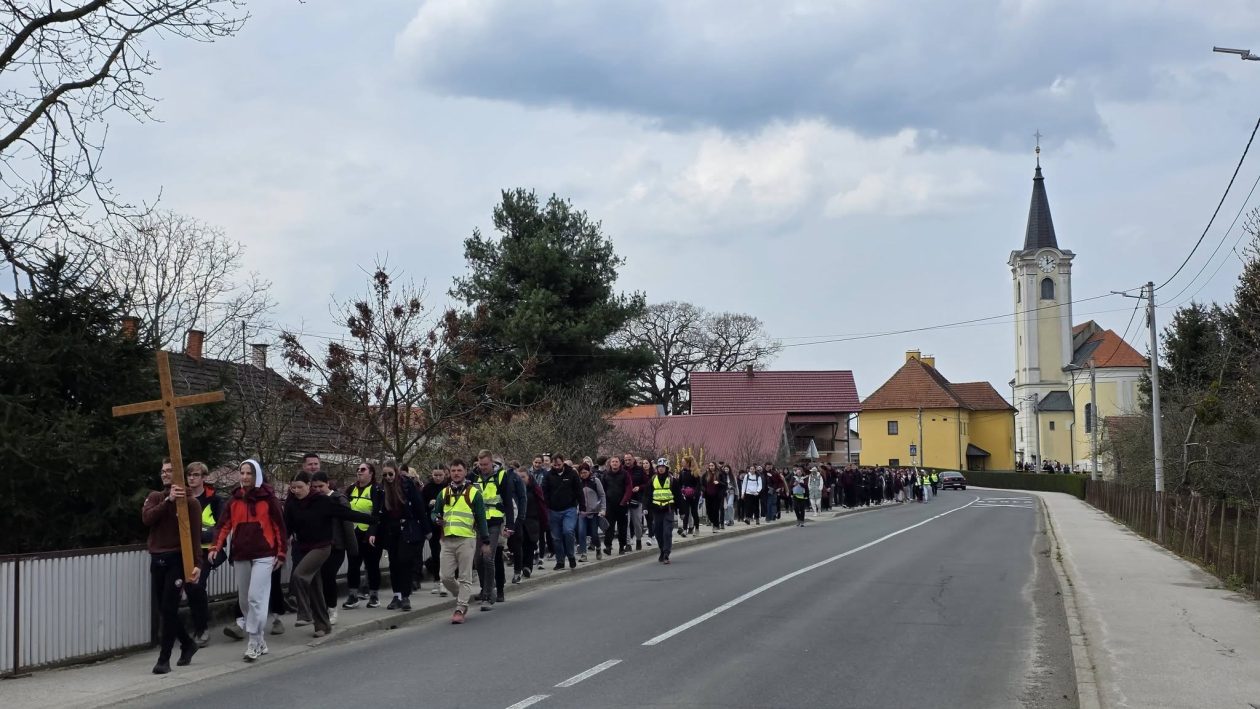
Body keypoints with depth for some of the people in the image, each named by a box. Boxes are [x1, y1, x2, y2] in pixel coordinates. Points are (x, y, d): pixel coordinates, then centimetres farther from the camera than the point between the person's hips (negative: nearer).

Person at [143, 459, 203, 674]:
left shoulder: (190, 502, -3)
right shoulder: (155, 497, 10)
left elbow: (195, 535, -10)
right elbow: (146, 518, -10)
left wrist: (197, 564, -19)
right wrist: (168, 500, -21)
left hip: (177, 559, -5)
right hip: (156, 559, 5)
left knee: (169, 609, -9)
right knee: (161, 608, 9)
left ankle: (164, 659, -4)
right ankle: (188, 644, 29)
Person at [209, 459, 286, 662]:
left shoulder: (267, 498, -2)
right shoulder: (234, 500, 9)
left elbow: (279, 526, 0)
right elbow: (225, 525, 4)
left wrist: (281, 553, -2)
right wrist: (216, 547, -10)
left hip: (263, 556, -5)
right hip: (240, 556, 5)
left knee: (255, 598, -14)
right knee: (244, 600, 8)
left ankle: (254, 642, -9)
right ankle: (259, 642, 18)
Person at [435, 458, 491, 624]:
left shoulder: (473, 492, 2)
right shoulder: (444, 493, 14)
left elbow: (481, 519, 3)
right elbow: (435, 512, 22)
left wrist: (485, 542, 2)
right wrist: (437, 520, -3)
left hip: (466, 540, -4)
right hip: (447, 540, 4)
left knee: (465, 577, -2)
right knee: (446, 576, 1)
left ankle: (460, 609, 3)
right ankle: (463, 596, 24)